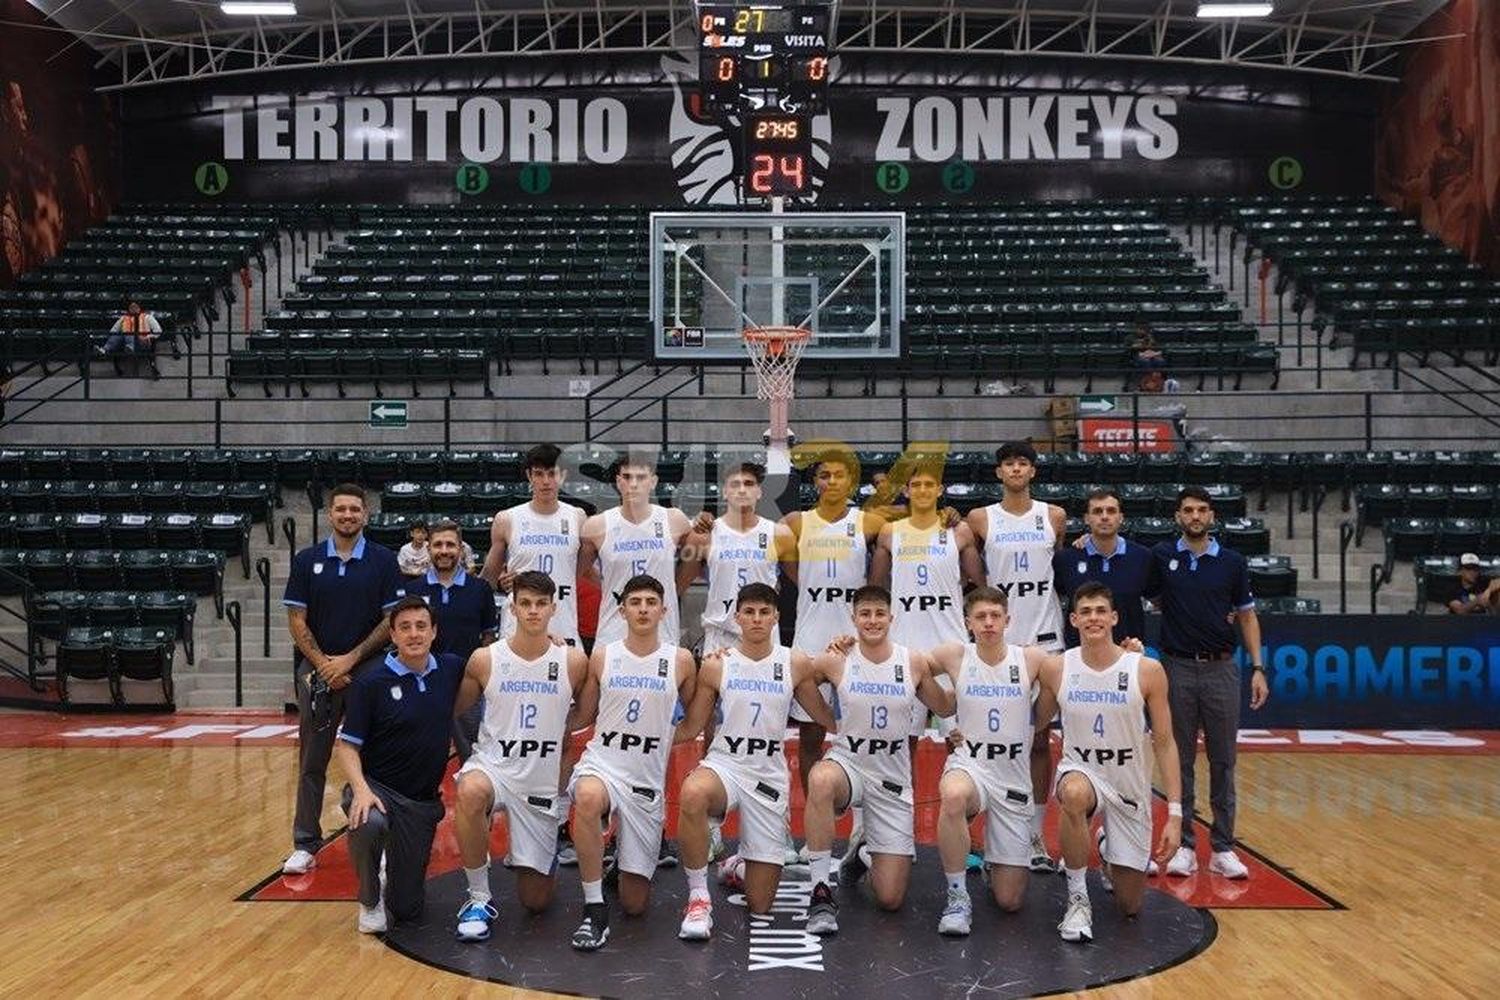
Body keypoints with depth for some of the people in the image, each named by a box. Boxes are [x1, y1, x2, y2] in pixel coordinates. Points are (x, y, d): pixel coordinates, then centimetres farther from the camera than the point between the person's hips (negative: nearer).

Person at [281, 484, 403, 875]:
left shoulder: (383, 561, 1)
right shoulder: (307, 560, 5)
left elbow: (392, 619, -1)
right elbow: (297, 619, 3)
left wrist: (350, 659, -9)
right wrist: (323, 663, -8)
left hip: (368, 670, -1)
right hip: (316, 670, 1)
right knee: (312, 761, 4)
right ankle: (306, 845, 11)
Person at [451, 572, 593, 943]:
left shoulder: (574, 662, -6)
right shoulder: (484, 660, -6)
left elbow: (586, 716, 9)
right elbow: (456, 709, 7)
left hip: (543, 782, 1)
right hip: (492, 765, -1)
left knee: (535, 900, 4)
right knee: (470, 793, -40)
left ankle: (547, 855, 41)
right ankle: (479, 899, -19)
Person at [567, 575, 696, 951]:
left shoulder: (680, 660, 1)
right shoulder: (602, 656, 1)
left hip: (648, 778, 1)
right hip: (601, 763, -1)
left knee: (635, 904, 3)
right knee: (588, 799, -41)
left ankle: (625, 861, 40)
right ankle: (594, 910, -26)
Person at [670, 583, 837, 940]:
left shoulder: (796, 665, 1)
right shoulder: (716, 665, 0)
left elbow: (831, 721, 10)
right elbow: (690, 729, 4)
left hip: (769, 775, 1)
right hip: (723, 764, -1)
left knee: (760, 904, 2)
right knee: (692, 794, -41)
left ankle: (738, 867, 40)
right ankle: (698, 898, -22)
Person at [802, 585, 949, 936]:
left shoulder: (915, 662, -2)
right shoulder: (836, 661, -6)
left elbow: (945, 708, 13)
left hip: (893, 780, 2)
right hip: (847, 764, -1)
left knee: (890, 899, -1)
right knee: (821, 780, -42)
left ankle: (863, 854, 36)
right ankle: (821, 891, -28)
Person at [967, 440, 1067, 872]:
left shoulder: (1054, 517, 6)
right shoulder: (981, 519, 2)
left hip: (1044, 639, 1)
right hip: (997, 639, -1)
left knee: (1040, 739, 4)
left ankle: (1035, 835, 13)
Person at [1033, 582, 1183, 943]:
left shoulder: (1147, 670, -13)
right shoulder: (1055, 668, -9)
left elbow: (1164, 743, -7)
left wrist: (1175, 813, -11)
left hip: (1130, 787, 1)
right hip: (1080, 772, -1)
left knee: (1129, 906, 6)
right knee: (1075, 795, -41)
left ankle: (1107, 854, 43)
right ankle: (1078, 898, -18)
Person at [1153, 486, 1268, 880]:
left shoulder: (1232, 562, 4)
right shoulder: (1161, 557, 2)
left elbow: (1247, 616, 8)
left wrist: (1258, 668, 2)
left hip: (1222, 670, 1)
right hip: (1178, 669, 0)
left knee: (1223, 762, 4)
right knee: (1180, 761, 5)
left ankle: (1223, 848, 11)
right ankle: (1182, 845, 13)